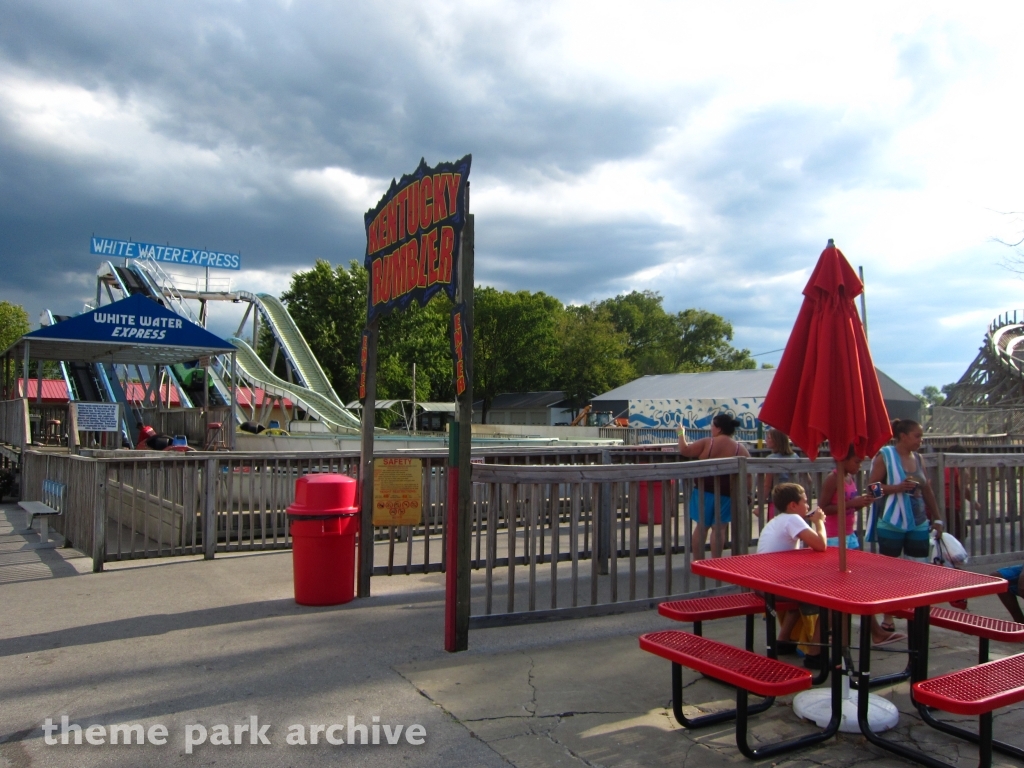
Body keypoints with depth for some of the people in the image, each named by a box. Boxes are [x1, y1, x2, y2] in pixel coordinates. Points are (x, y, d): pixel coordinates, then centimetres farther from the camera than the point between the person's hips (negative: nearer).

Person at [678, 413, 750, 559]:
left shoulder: (707, 443, -8)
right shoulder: (741, 449, -3)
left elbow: (684, 450, -3)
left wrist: (681, 434, 13)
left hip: (704, 490, -1)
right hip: (726, 493, 1)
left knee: (701, 526, 11)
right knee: (719, 527, 7)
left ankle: (697, 562, 16)